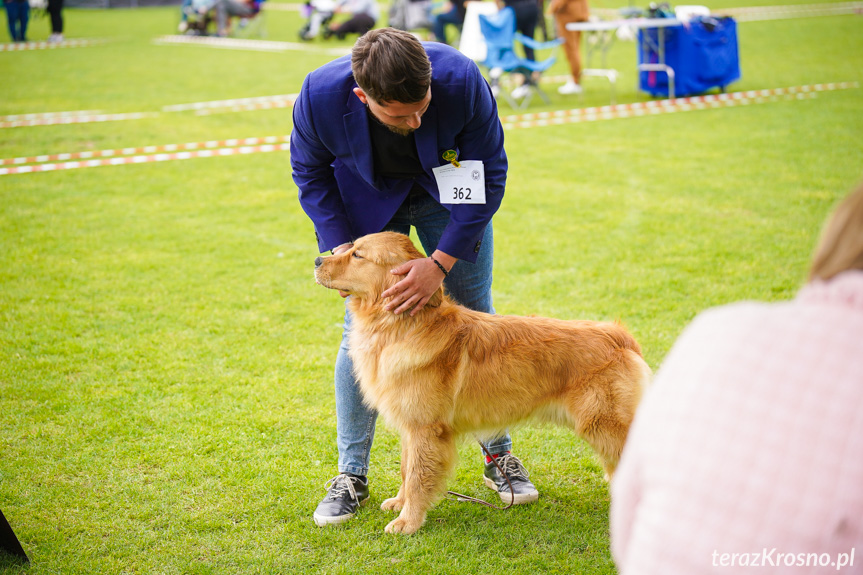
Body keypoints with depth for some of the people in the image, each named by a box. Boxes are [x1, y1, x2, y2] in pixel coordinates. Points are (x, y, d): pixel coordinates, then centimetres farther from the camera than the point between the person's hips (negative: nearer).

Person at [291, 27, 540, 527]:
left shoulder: (461, 79, -36)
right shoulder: (320, 96, -33)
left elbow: (490, 172, -23)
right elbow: (310, 173, -11)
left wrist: (441, 262, -29)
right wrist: (343, 248, -22)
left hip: (448, 188, 0)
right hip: (366, 198, 0)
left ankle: (500, 455, 22)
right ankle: (351, 475, 11)